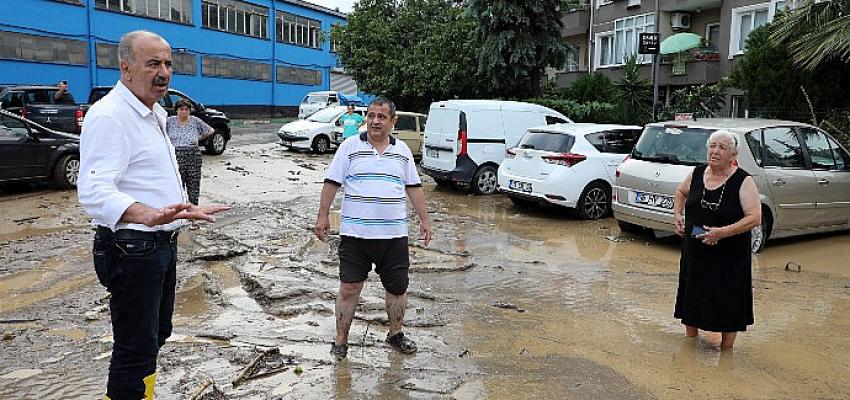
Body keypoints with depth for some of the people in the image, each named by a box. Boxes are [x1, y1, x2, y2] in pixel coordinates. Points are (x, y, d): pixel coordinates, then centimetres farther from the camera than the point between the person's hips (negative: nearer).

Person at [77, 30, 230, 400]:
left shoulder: (153, 113, 14)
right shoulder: (108, 116, -18)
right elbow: (94, 192, -30)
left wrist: (186, 209, 29)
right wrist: (149, 215, -46)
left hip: (162, 244, 10)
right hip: (131, 248, -10)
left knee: (156, 333, 21)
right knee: (135, 350, -3)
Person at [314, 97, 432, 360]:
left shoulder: (402, 151, 9)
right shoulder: (350, 147, 0)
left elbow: (413, 188, 12)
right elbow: (332, 183, 0)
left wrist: (424, 219, 9)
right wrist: (323, 216, -5)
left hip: (394, 235, 3)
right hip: (355, 234, -2)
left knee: (397, 287, 11)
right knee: (349, 289, 2)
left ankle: (395, 334, 31)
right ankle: (341, 341, 16)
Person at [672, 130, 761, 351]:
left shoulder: (743, 181, -12)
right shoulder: (697, 173, 1)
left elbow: (755, 218, -17)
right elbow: (681, 192, 22)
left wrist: (723, 232, -25)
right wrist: (677, 215, 6)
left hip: (730, 257, -4)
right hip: (694, 252, 5)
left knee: (728, 303, 5)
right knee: (692, 299, 15)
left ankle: (726, 352, 22)